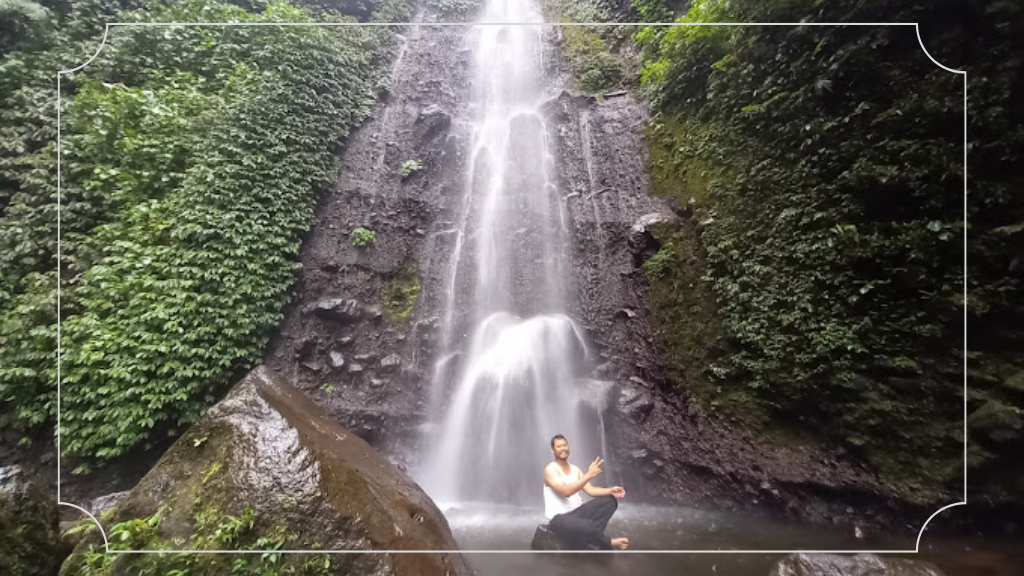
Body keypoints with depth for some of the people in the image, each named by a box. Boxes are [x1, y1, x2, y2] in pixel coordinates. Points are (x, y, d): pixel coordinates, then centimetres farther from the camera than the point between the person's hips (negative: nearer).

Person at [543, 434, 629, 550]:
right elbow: (566, 491, -26)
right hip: (559, 518, -8)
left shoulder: (575, 469, 13)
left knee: (610, 500, -6)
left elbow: (590, 490, 5)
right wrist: (589, 475, -30)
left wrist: (611, 491, -14)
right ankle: (610, 543, -3)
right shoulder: (550, 469, -12)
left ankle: (591, 539, -17)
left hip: (577, 512, 8)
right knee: (588, 526, -38)